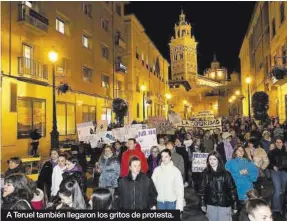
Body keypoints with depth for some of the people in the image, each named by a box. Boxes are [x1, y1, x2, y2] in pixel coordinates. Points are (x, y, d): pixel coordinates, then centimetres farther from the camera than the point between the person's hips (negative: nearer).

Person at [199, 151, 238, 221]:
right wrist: (203, 204, 4)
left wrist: (235, 206, -6)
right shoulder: (206, 173, -1)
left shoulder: (225, 174, -8)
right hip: (211, 205, 3)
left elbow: (232, 189, -6)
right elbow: (202, 189, 4)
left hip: (224, 205, -2)